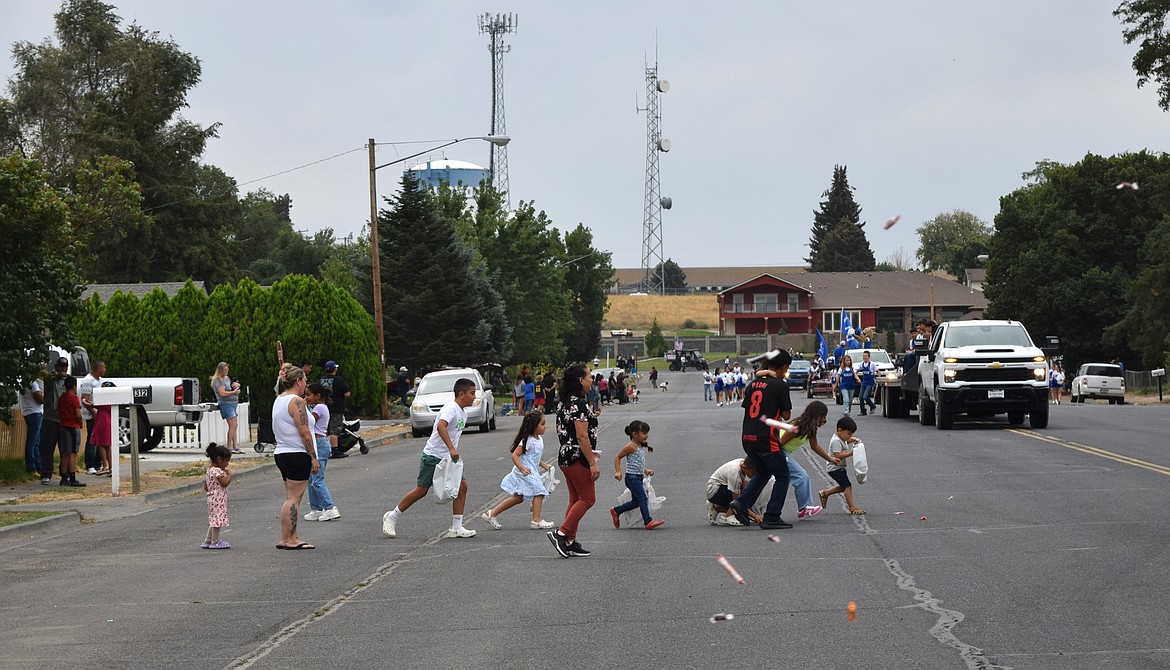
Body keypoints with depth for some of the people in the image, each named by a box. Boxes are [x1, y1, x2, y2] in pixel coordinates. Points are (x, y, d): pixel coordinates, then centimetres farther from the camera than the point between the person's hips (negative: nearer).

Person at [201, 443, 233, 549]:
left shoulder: (209, 470, 13)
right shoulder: (217, 471, -17)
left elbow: (206, 487, 16)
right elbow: (225, 483, -23)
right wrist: (229, 473, -11)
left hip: (212, 499, 10)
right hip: (218, 499, -10)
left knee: (213, 520, 15)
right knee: (217, 518, -5)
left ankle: (207, 541, 18)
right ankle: (215, 541, -1)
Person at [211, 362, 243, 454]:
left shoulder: (227, 378, 18)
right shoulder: (218, 380, -9)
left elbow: (232, 388, 31)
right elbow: (222, 393, -18)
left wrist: (236, 385, 7)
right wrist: (234, 392, -10)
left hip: (233, 403, 9)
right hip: (226, 404, -9)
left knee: (235, 426, 7)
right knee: (232, 426, -13)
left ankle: (235, 446, 9)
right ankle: (229, 447, -10)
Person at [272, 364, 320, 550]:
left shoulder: (279, 400, 15)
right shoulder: (296, 402, -14)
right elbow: (304, 432, -18)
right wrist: (314, 458, -13)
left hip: (282, 453, 9)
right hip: (297, 454, -9)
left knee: (292, 497, 12)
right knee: (293, 498, -7)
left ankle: (291, 537, 12)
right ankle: (287, 539, -7)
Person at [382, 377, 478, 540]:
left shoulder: (463, 412, 11)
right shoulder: (451, 408, -18)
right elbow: (441, 426, -36)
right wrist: (452, 449, -43)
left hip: (449, 458, 8)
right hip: (433, 456, -8)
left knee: (462, 486, -5)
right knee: (421, 490, -2)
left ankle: (456, 528, -2)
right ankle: (392, 518, 14)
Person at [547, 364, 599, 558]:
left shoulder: (564, 403, 12)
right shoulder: (579, 404, -17)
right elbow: (582, 436, -22)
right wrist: (593, 463, -20)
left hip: (565, 457, 10)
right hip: (578, 458, -10)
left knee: (575, 499, 12)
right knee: (587, 498, -3)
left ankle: (570, 542, 12)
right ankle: (561, 533, -9)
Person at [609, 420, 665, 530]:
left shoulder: (641, 447, 13)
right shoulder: (631, 446, -13)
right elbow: (617, 457, -10)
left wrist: (645, 470, 12)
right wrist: (618, 471, -19)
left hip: (638, 477, 10)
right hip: (632, 477, -10)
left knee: (636, 501, 15)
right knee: (643, 498, -15)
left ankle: (615, 511, 30)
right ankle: (648, 522, -17)